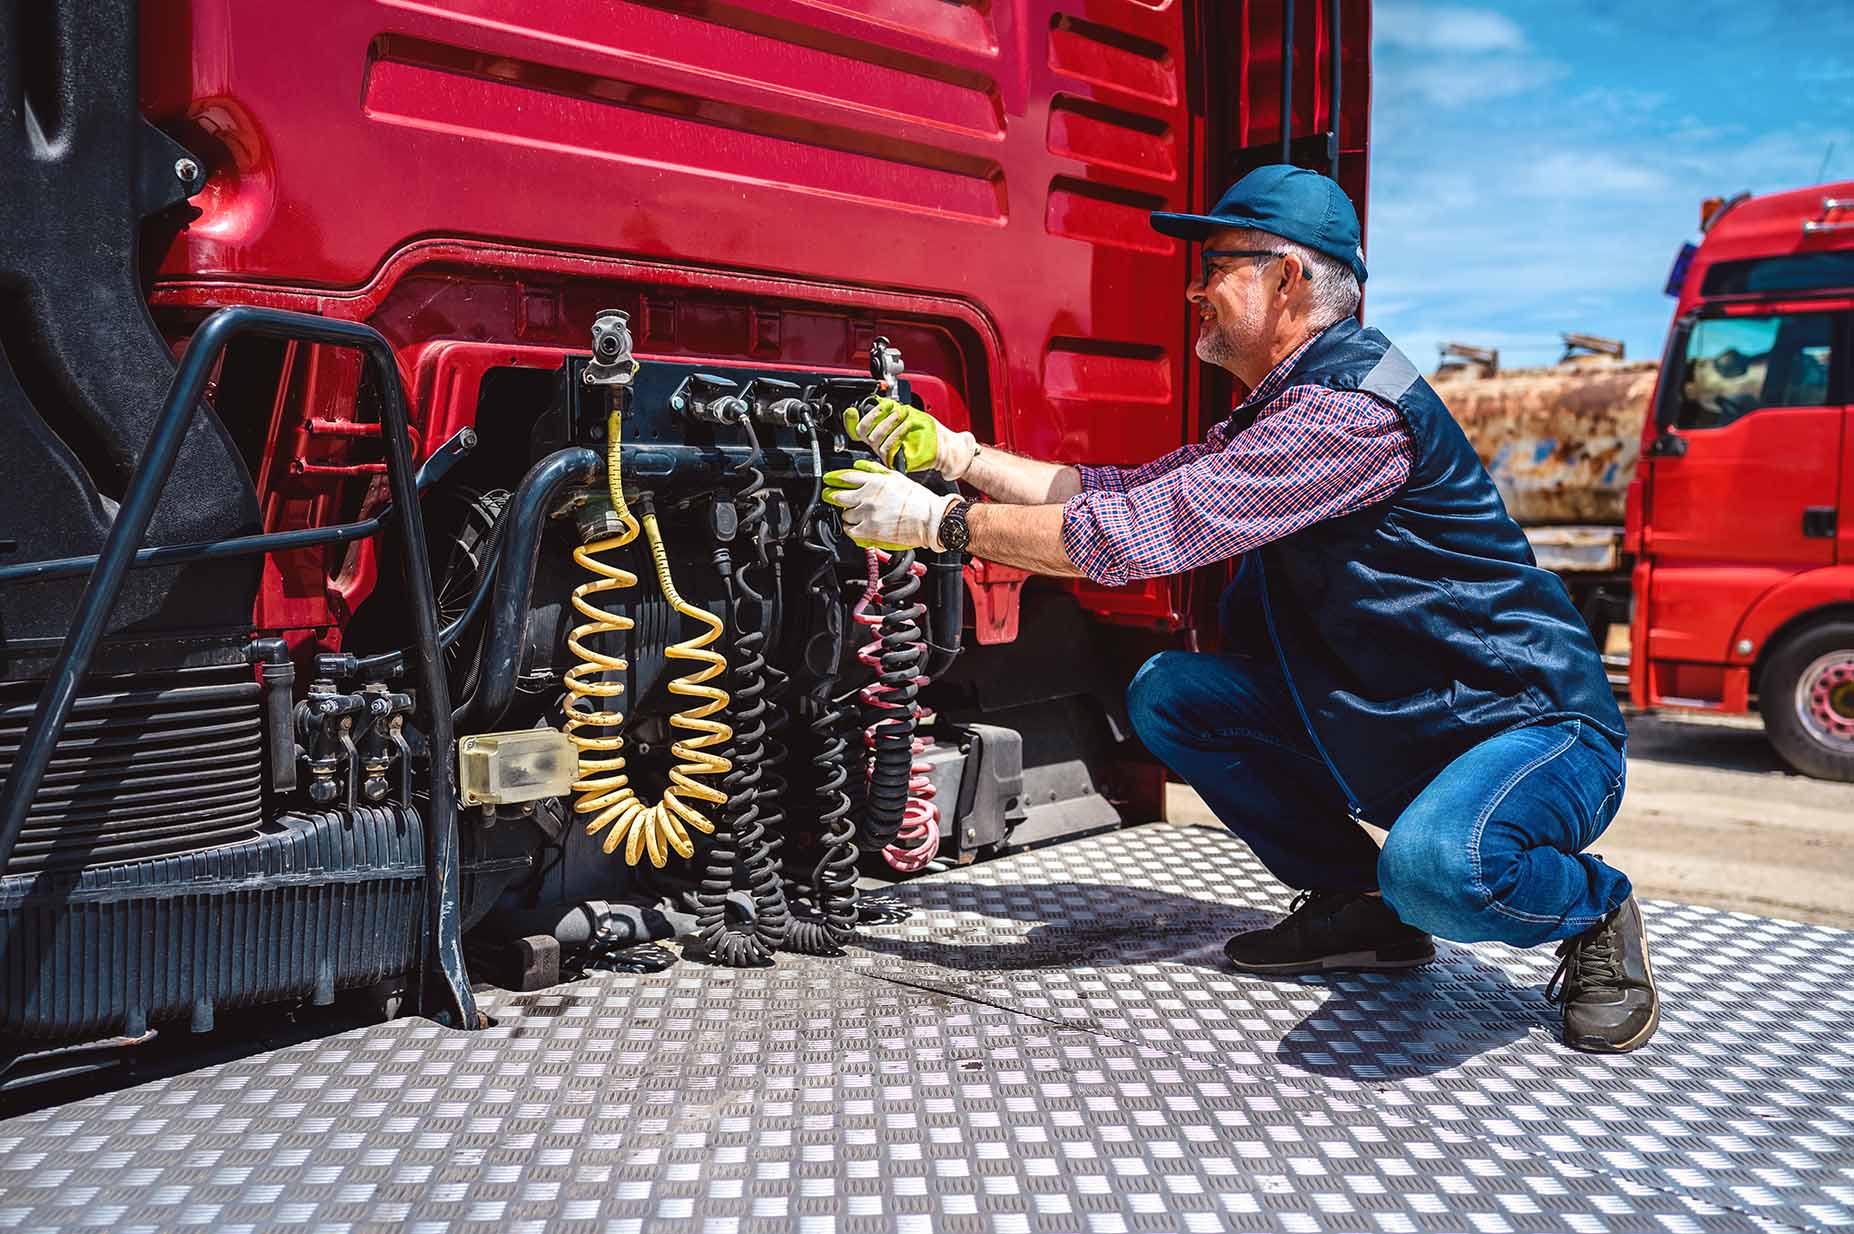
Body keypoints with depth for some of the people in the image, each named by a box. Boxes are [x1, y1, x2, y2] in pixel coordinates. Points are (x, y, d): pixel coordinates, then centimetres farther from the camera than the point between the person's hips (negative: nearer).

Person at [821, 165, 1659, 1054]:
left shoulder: (1353, 404, -23)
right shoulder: (1274, 412, 11)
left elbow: (1142, 534, -27)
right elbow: (1129, 491, 9)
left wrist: (940, 524, -19)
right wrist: (951, 451, 3)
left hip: (1534, 731, -9)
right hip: (1382, 733, 9)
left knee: (1434, 861, -40)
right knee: (1167, 690, -1)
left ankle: (1592, 911, -3)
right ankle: (1356, 905, 8)